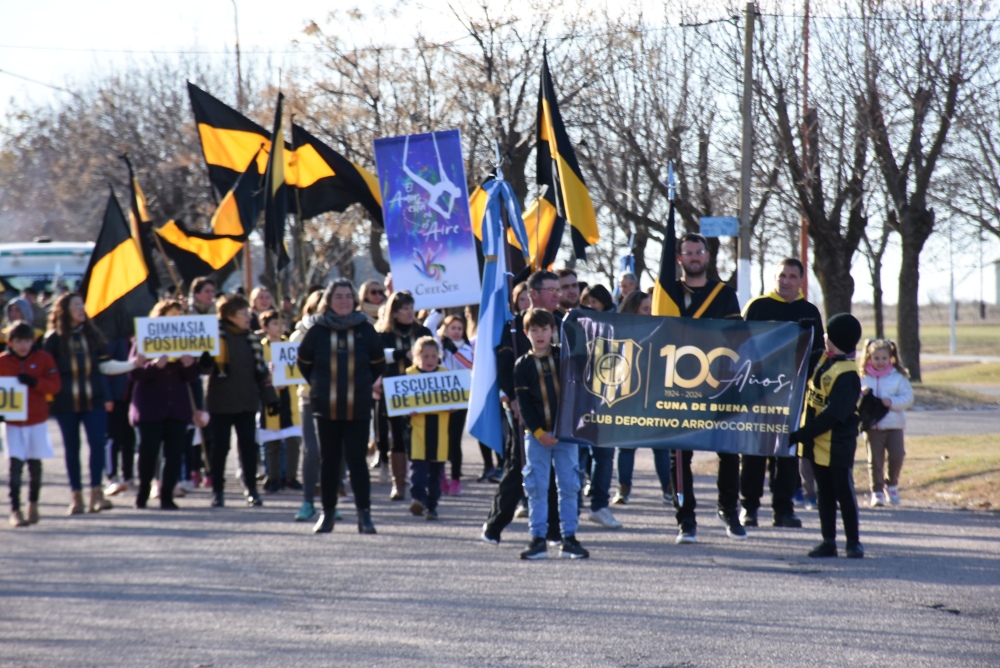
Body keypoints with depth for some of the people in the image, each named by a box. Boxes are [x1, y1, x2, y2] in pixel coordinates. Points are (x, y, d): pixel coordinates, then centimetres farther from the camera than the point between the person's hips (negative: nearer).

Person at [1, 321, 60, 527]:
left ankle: (33, 505, 26)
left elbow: (55, 386, -6)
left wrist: (34, 382, -21)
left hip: (37, 421, 1)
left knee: (35, 465, 9)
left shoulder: (43, 358, -2)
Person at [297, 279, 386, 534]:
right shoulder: (317, 331, 1)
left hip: (358, 408, -1)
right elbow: (304, 363, 14)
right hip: (326, 407, 1)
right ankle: (327, 513, 13)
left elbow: (378, 365, 14)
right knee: (328, 461, 6)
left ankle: (364, 513, -6)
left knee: (357, 459, -5)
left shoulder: (365, 329, 2)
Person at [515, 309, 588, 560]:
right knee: (536, 487, -2)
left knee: (569, 486, 1)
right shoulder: (522, 365, 3)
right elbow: (523, 403, -1)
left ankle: (569, 539, 7)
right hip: (536, 434, -1)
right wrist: (539, 432, -10)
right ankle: (538, 539, 4)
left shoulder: (564, 356, 7)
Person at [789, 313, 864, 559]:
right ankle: (828, 541, 16)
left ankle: (854, 542, 7)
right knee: (824, 493, 11)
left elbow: (832, 416, -25)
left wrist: (800, 435, -25)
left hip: (837, 446, -9)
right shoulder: (825, 362, 7)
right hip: (818, 444, 9)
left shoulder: (848, 375, -21)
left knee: (844, 493, 0)